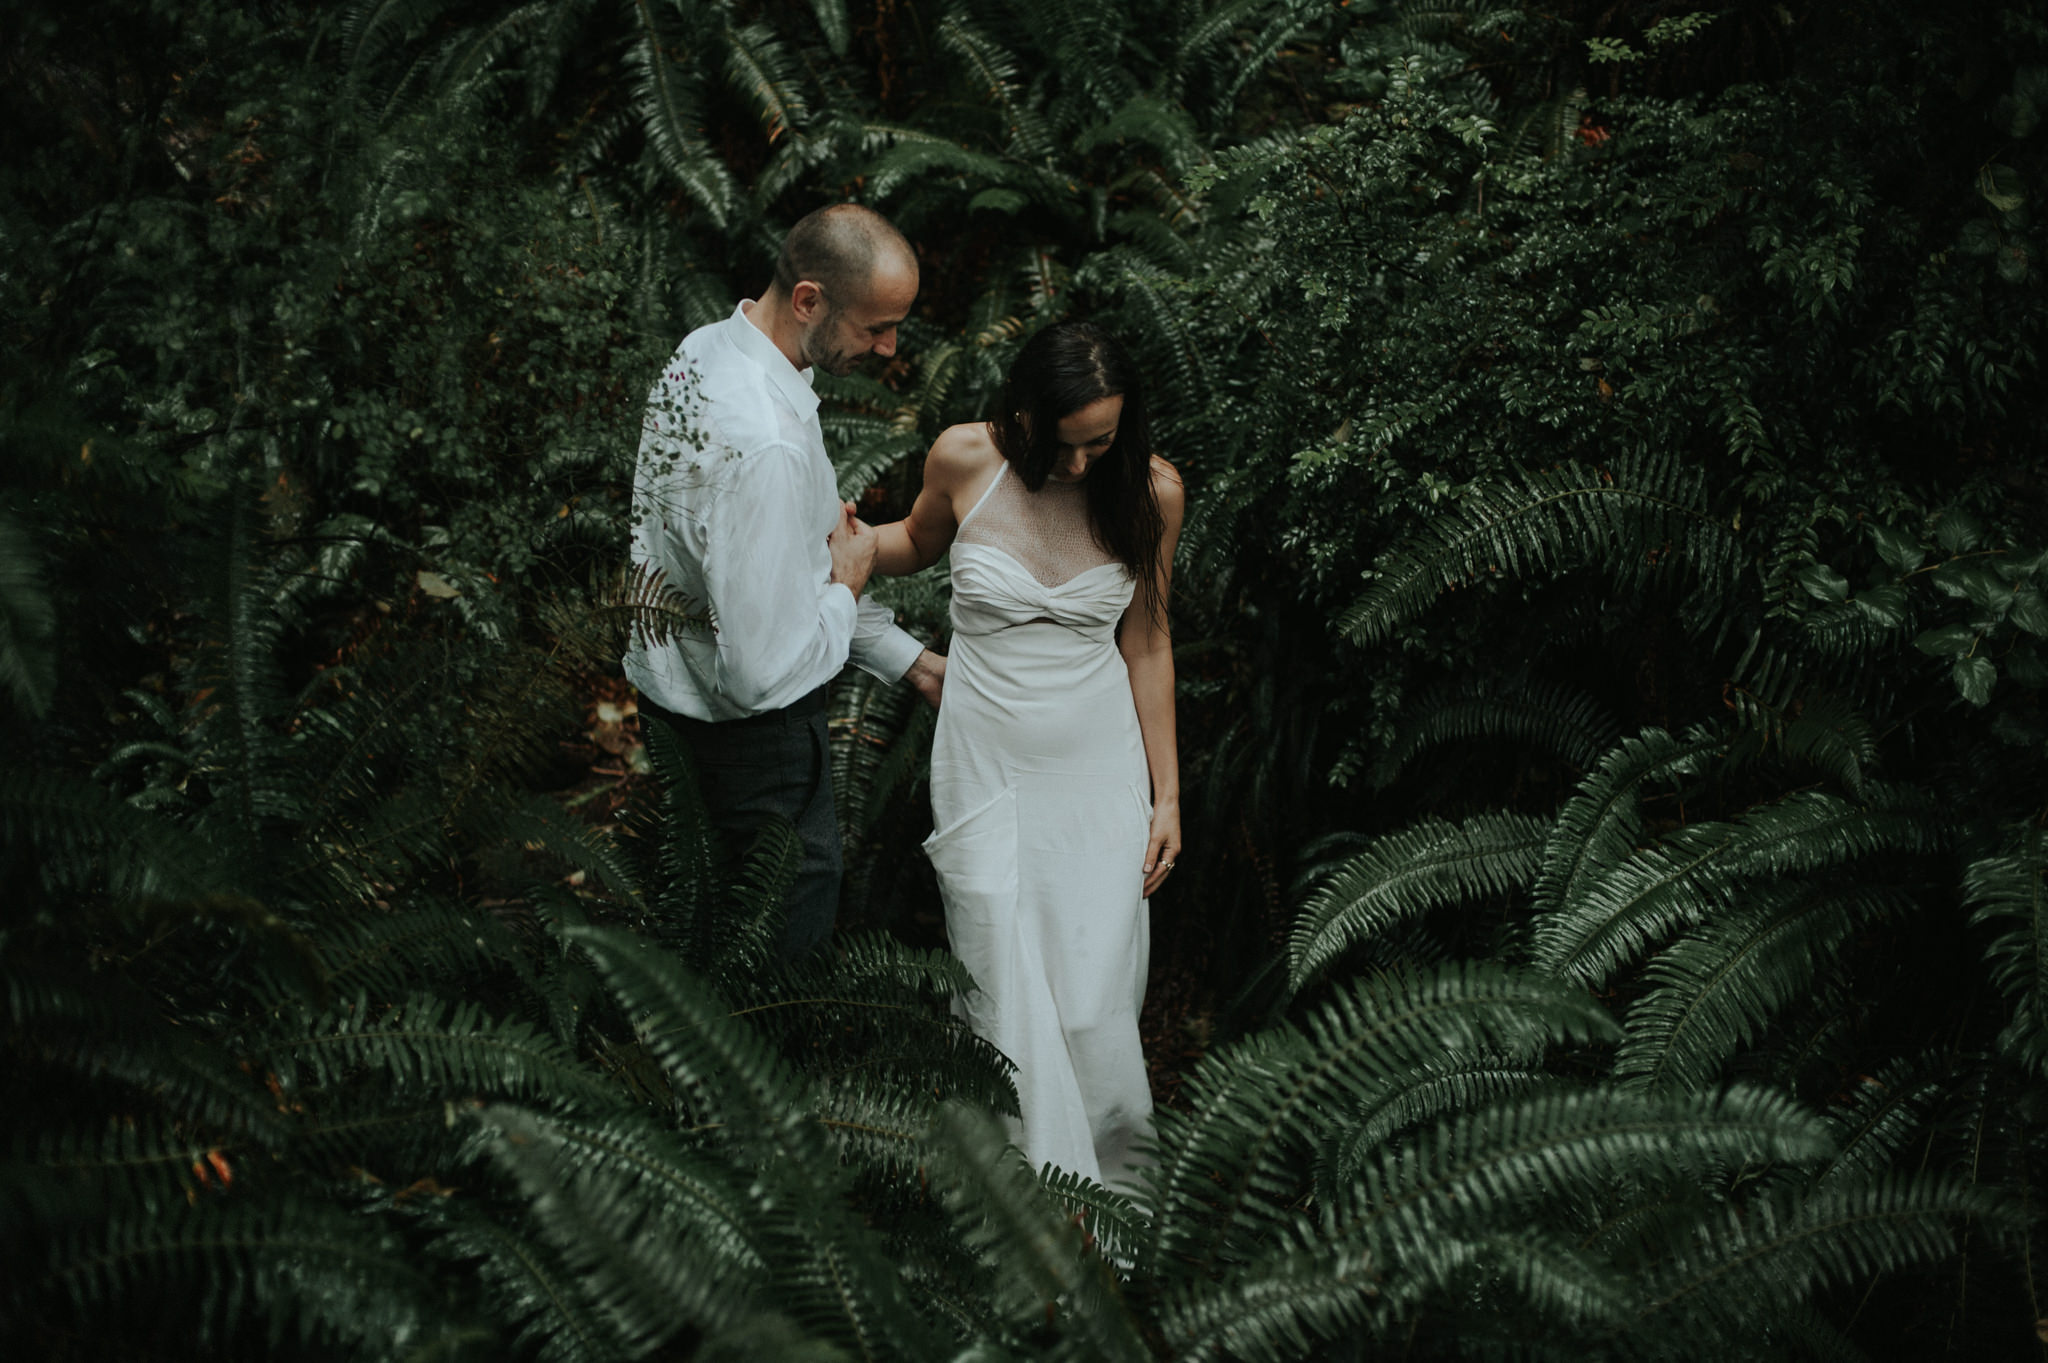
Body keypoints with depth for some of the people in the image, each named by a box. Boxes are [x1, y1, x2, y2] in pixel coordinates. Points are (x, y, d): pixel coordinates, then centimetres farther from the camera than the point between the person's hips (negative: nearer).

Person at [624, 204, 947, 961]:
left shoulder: (704, 350, -1)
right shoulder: (767, 445, -34)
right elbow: (765, 673, -32)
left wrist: (908, 659, 12)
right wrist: (847, 584, -13)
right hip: (748, 739, -9)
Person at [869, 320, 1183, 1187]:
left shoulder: (1150, 491, -8)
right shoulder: (964, 461, -9)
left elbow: (1145, 643, 4)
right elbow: (916, 545, 14)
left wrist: (1166, 792, 6)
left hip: (1100, 766, 0)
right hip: (985, 763, 0)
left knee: (1094, 1006, 1)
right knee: (1009, 1009, -1)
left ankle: (1108, 1173, 27)